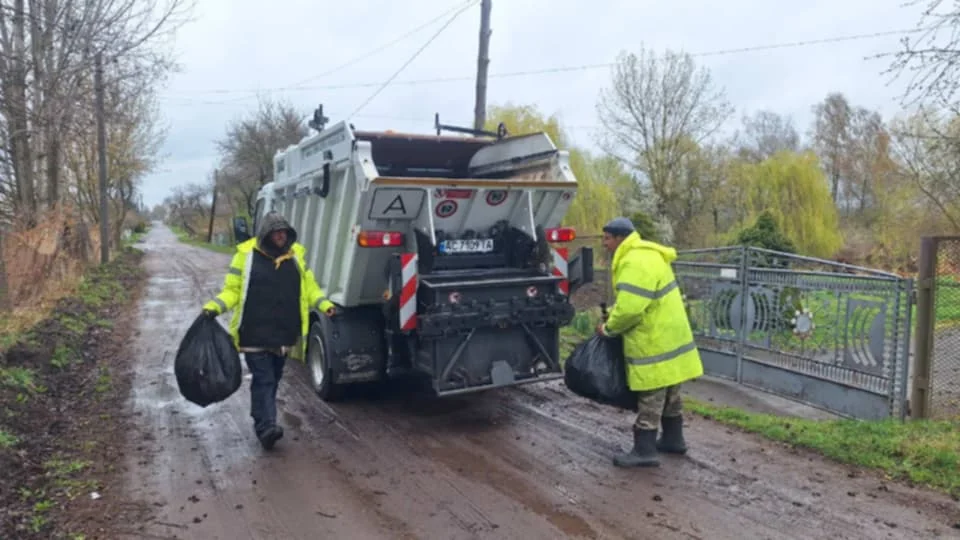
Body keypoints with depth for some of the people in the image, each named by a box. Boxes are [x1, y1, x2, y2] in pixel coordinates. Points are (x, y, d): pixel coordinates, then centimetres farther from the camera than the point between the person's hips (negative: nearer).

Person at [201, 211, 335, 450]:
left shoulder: (296, 255, 7)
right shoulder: (246, 255, -4)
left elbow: (309, 287, 14)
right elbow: (233, 289, 0)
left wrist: (324, 304, -1)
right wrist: (215, 306, -16)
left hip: (283, 333, 4)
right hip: (255, 332, -4)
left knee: (273, 380, 15)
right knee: (263, 379, -10)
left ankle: (263, 423, 31)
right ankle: (266, 427, -12)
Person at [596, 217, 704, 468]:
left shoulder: (636, 263, -23)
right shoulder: (641, 256, 12)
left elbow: (630, 308, -28)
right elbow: (629, 300, 20)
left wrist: (609, 328, -12)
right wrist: (611, 316, 8)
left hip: (656, 341, -11)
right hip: (667, 337, 11)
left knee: (650, 399, -3)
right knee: (668, 394, 20)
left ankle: (644, 450, 4)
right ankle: (673, 439, 32)